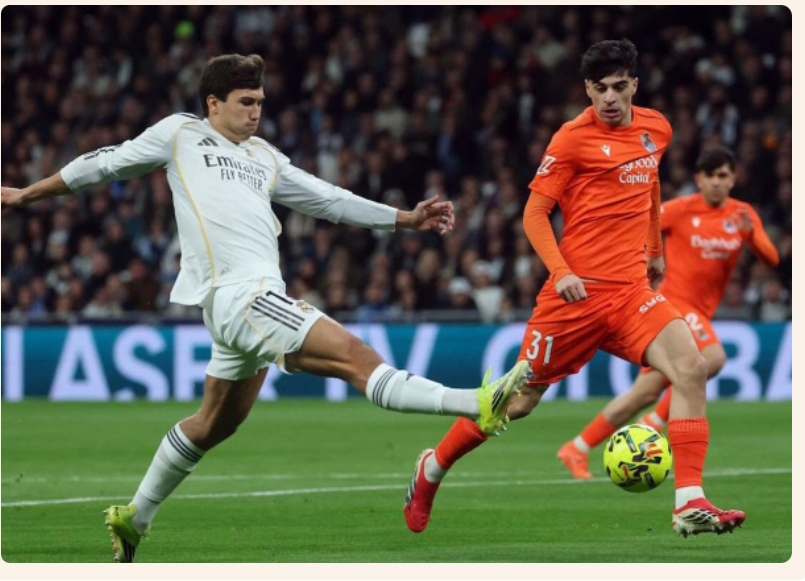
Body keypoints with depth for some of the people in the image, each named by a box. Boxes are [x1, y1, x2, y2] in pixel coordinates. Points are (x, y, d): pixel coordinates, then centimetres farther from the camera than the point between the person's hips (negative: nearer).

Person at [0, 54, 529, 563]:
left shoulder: (265, 159, 24)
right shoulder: (180, 134, 10)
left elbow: (331, 200, 24)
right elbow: (104, 165, 20)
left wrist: (406, 218, 16)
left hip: (260, 298, 8)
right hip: (238, 292, -8)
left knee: (215, 425, 19)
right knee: (354, 356, -21)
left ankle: (133, 519, 32)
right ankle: (480, 405, -36)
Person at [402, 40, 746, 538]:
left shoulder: (656, 129, 9)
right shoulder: (574, 137, -8)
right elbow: (534, 213, -6)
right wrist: (561, 272, -18)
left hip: (632, 289, 4)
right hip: (580, 291, -4)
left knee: (691, 368, -20)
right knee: (521, 399, 5)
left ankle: (690, 505, -22)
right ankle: (432, 469, 30)